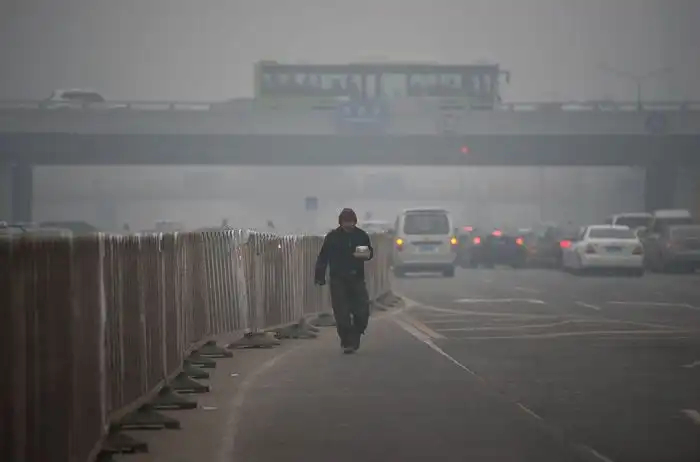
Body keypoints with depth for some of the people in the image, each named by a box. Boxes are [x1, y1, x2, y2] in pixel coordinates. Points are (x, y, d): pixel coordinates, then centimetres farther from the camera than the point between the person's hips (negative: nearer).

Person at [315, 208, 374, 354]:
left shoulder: (361, 235, 5)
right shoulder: (332, 237, -1)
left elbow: (370, 252, 15)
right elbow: (323, 257, 1)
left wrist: (366, 254, -10)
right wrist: (320, 276, -5)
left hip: (357, 279, 2)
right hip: (338, 280, -2)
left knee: (362, 312, -4)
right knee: (342, 314, -5)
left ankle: (354, 339, 16)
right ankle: (346, 343, 1)